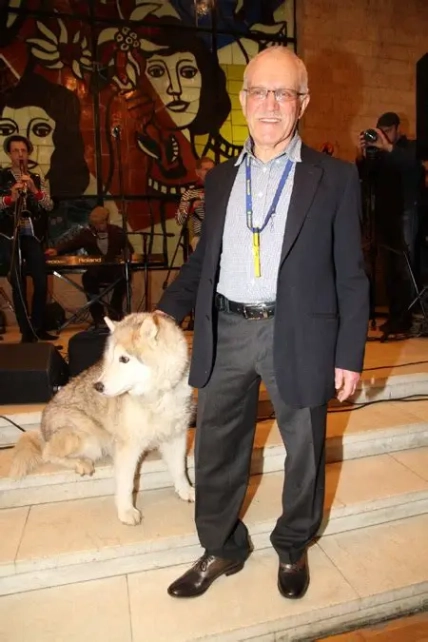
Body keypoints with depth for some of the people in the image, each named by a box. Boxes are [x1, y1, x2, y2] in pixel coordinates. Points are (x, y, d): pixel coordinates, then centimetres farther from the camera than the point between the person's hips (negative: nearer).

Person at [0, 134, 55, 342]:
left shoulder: (38, 179, 14)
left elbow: (49, 206, 3)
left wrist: (34, 190, -12)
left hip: (33, 236, 3)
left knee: (42, 283, -1)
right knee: (19, 285, -3)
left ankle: (38, 328, 15)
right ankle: (26, 332, 6)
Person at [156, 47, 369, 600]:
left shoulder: (334, 178, -1)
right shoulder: (220, 178, 10)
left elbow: (350, 275, -2)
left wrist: (349, 355, -5)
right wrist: (166, 311, 4)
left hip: (297, 336, -2)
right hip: (225, 333, 3)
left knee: (304, 450, 15)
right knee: (215, 449, 12)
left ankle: (292, 547, 42)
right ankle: (221, 550, 36)